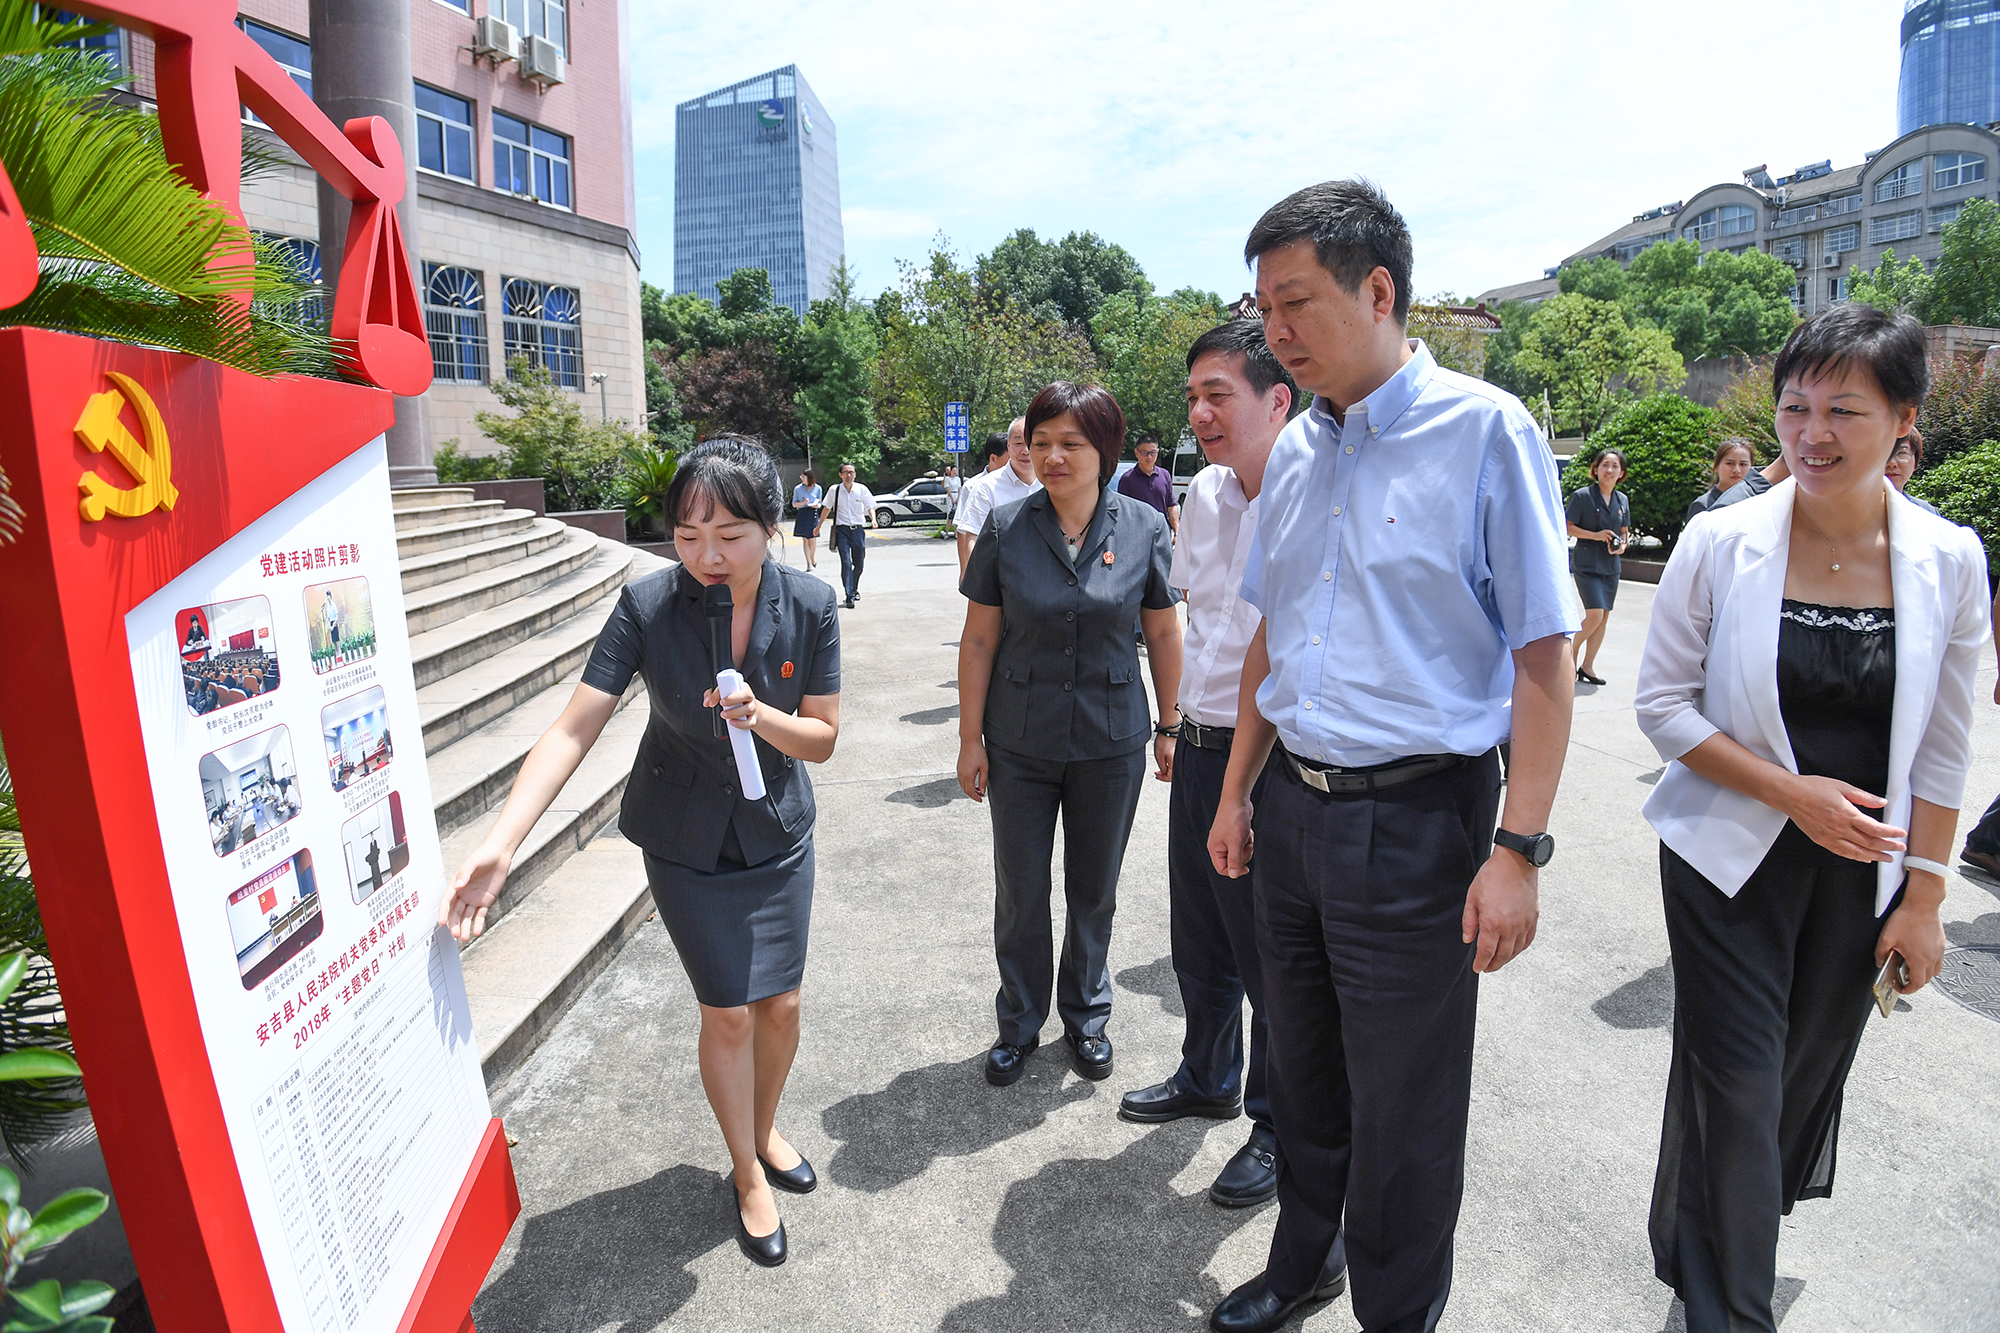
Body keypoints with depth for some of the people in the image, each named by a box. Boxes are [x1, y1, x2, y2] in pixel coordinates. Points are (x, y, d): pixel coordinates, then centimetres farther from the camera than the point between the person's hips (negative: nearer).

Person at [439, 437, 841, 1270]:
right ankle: (749, 1176, 30)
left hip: (777, 834, 2)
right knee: (728, 1011, 5)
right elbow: (573, 731, -22)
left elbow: (823, 737, -10)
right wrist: (499, 844, -32)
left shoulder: (809, 605, -17)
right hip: (685, 841, -2)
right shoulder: (647, 606, -21)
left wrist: (761, 716, -31)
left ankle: (765, 1130, 42)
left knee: (779, 1005, 10)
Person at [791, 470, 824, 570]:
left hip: (813, 514, 0)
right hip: (802, 515, 0)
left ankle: (813, 559, 22)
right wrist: (803, 502, -10)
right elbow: (794, 504, 8)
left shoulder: (818, 488, 6)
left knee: (813, 540, -5)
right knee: (805, 539, 0)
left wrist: (817, 505, -9)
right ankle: (809, 564, 5)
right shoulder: (798, 488, 5)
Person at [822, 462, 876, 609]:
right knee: (846, 562, -13)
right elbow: (827, 508, 13)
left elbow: (870, 507, 8)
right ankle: (849, 596, -13)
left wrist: (873, 519, -13)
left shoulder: (862, 489, 1)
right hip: (842, 530, -2)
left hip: (858, 529, 2)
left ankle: (854, 589, 35)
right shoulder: (834, 490, 0)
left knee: (859, 563, 10)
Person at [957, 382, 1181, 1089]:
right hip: (1020, 744, 0)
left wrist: (1171, 727, 5)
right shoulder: (1006, 527, -7)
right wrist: (970, 738, -3)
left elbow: (1164, 633, 3)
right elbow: (979, 638, -3)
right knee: (1020, 892, 11)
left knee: (1095, 891, 16)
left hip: (1111, 741, 0)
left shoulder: (1144, 528, -6)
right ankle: (1019, 1024, 33)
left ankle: (1086, 1016, 38)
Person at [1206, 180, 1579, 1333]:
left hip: (1416, 820, -6)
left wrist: (1518, 849, -17)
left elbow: (1543, 654, -12)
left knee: (1403, 1116, 9)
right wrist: (1237, 789, 14)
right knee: (1305, 1077, 21)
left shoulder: (1485, 430, -10)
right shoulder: (1298, 448, 8)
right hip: (1293, 807, 6)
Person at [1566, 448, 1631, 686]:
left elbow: (1624, 531, 18)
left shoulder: (1622, 500, 10)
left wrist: (1621, 544, -3)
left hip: (1610, 566, 6)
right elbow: (1568, 527, -7)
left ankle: (1587, 666, 14)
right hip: (1586, 564, -6)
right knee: (1594, 615, -16)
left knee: (1604, 617, 5)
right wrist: (1595, 535, -19)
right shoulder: (1582, 495, -7)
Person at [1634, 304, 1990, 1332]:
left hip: (1860, 875, 3)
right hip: (1731, 861, -3)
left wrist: (1923, 897, 2)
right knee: (1736, 1084, -1)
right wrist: (1793, 793, -17)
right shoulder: (1720, 543, -11)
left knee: (1809, 1073, 15)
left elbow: (1942, 750, 3)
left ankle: (1701, 1249, 42)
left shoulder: (1949, 561, -3)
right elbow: (1663, 706, -7)